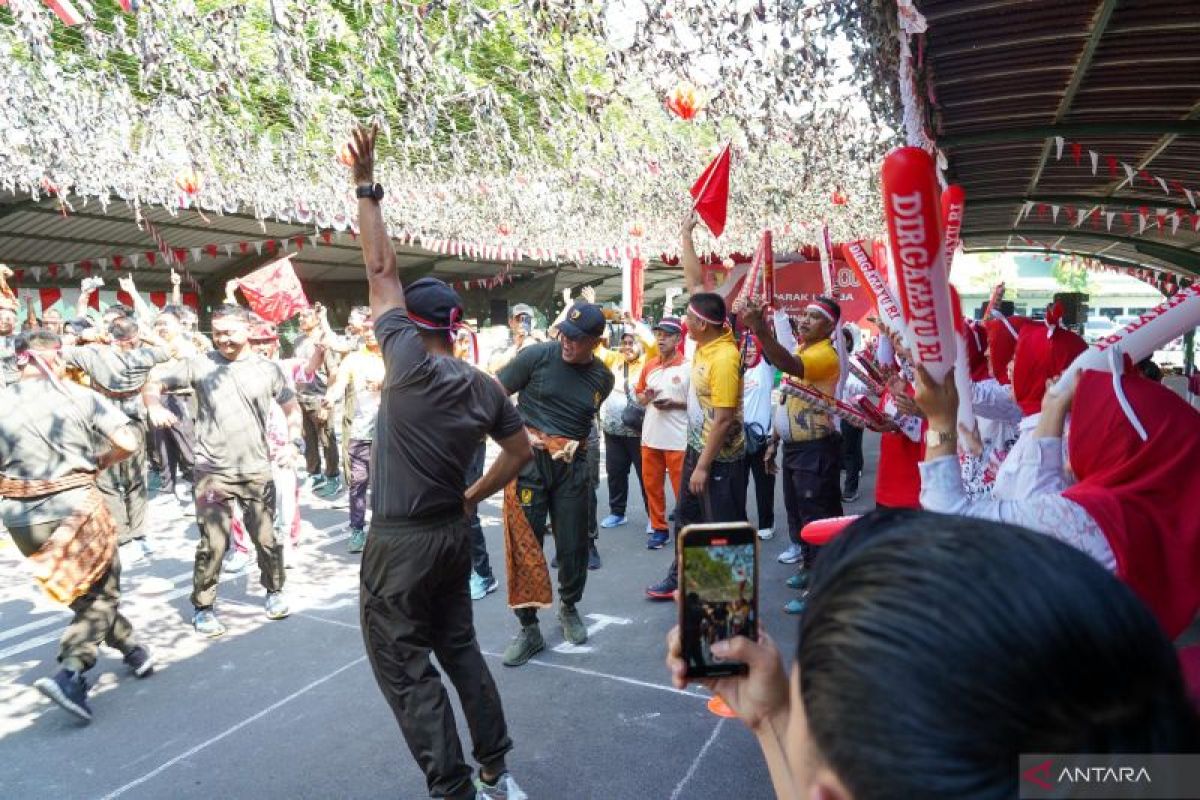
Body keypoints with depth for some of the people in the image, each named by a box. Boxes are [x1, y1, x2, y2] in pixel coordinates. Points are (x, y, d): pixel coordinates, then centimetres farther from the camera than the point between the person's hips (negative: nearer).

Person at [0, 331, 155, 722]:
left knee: (77, 587, 23)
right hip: (75, 505, -4)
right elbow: (129, 442, -13)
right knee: (100, 589, 10)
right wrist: (100, 461, 6)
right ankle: (71, 672, -8)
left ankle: (129, 646, 36)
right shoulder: (80, 397, -6)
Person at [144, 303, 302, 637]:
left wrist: (295, 438, -4)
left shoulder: (267, 369, 2)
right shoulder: (199, 364, -1)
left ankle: (274, 591, 33)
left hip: (258, 471, 1)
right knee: (214, 543, -3)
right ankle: (202, 608, 17)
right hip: (213, 472, -1)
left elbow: (291, 406, 12)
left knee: (266, 538, 10)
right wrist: (155, 406, -20)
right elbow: (152, 384, 1)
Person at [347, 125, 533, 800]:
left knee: (406, 670, 7)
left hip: (400, 542, -6)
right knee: (461, 650, 20)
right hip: (453, 534, 7)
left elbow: (381, 271, -10)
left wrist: (366, 189, -4)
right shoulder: (484, 387, 1)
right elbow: (521, 452, 8)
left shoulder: (409, 361, -15)